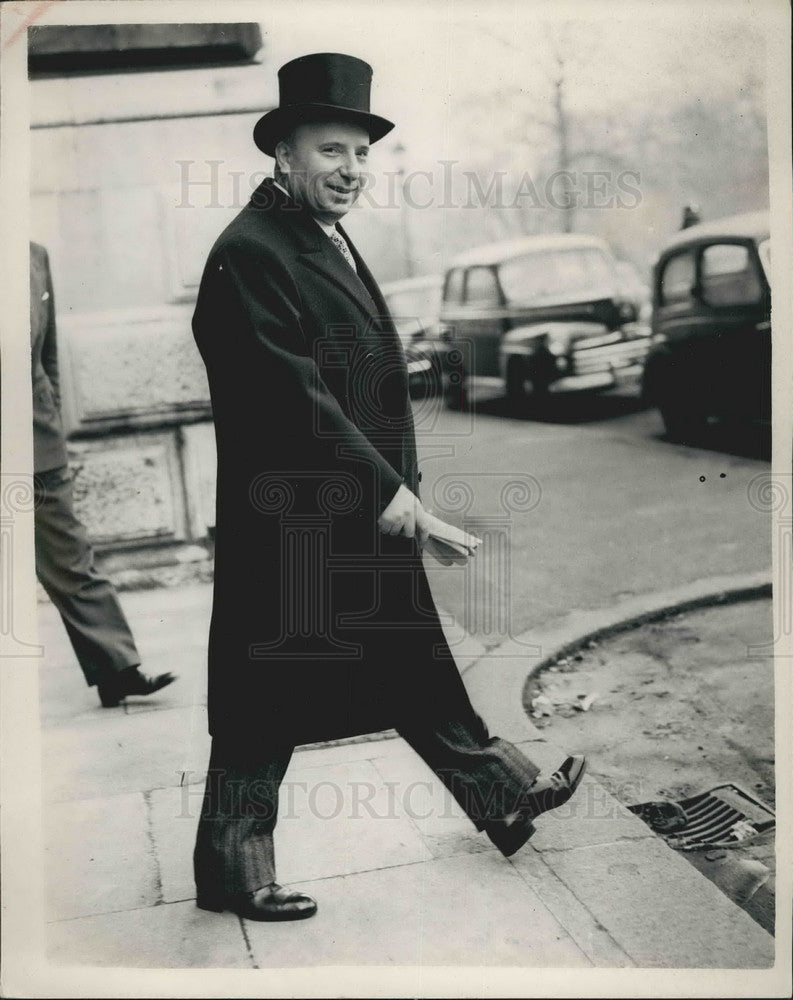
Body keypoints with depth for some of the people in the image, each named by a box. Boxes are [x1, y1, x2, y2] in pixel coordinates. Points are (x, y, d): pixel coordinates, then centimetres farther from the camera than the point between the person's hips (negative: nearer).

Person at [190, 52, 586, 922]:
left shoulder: (330, 239, 13)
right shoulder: (248, 253, -17)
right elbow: (293, 396, -23)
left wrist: (399, 490, 12)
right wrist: (384, 490, -20)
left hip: (364, 520, 9)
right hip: (289, 528, -9)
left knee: (415, 664, 21)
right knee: (267, 702, 4)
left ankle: (502, 795, 35)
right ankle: (230, 871, 22)